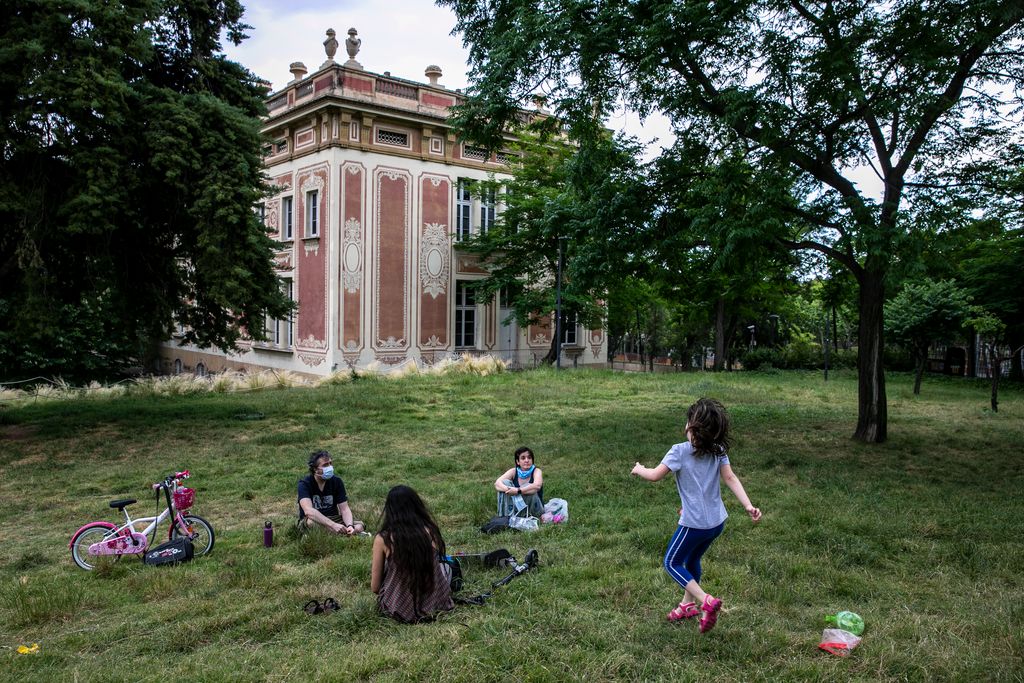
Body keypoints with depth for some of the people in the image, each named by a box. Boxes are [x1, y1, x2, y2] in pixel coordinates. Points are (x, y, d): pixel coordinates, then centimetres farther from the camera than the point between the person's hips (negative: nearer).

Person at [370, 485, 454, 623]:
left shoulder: (382, 539, -13)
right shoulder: (430, 531, -8)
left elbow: (375, 587, -6)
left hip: (398, 609, -2)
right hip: (435, 605, 2)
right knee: (446, 566, 31)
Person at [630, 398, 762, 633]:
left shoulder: (680, 451, -15)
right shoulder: (718, 451, 2)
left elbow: (655, 475, -16)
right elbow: (730, 478, -8)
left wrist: (639, 469, 4)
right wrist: (748, 505, -14)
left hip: (695, 524, -7)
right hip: (717, 522, 7)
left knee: (672, 563, 9)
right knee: (692, 559, 26)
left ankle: (706, 601, -6)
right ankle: (688, 604, 41)